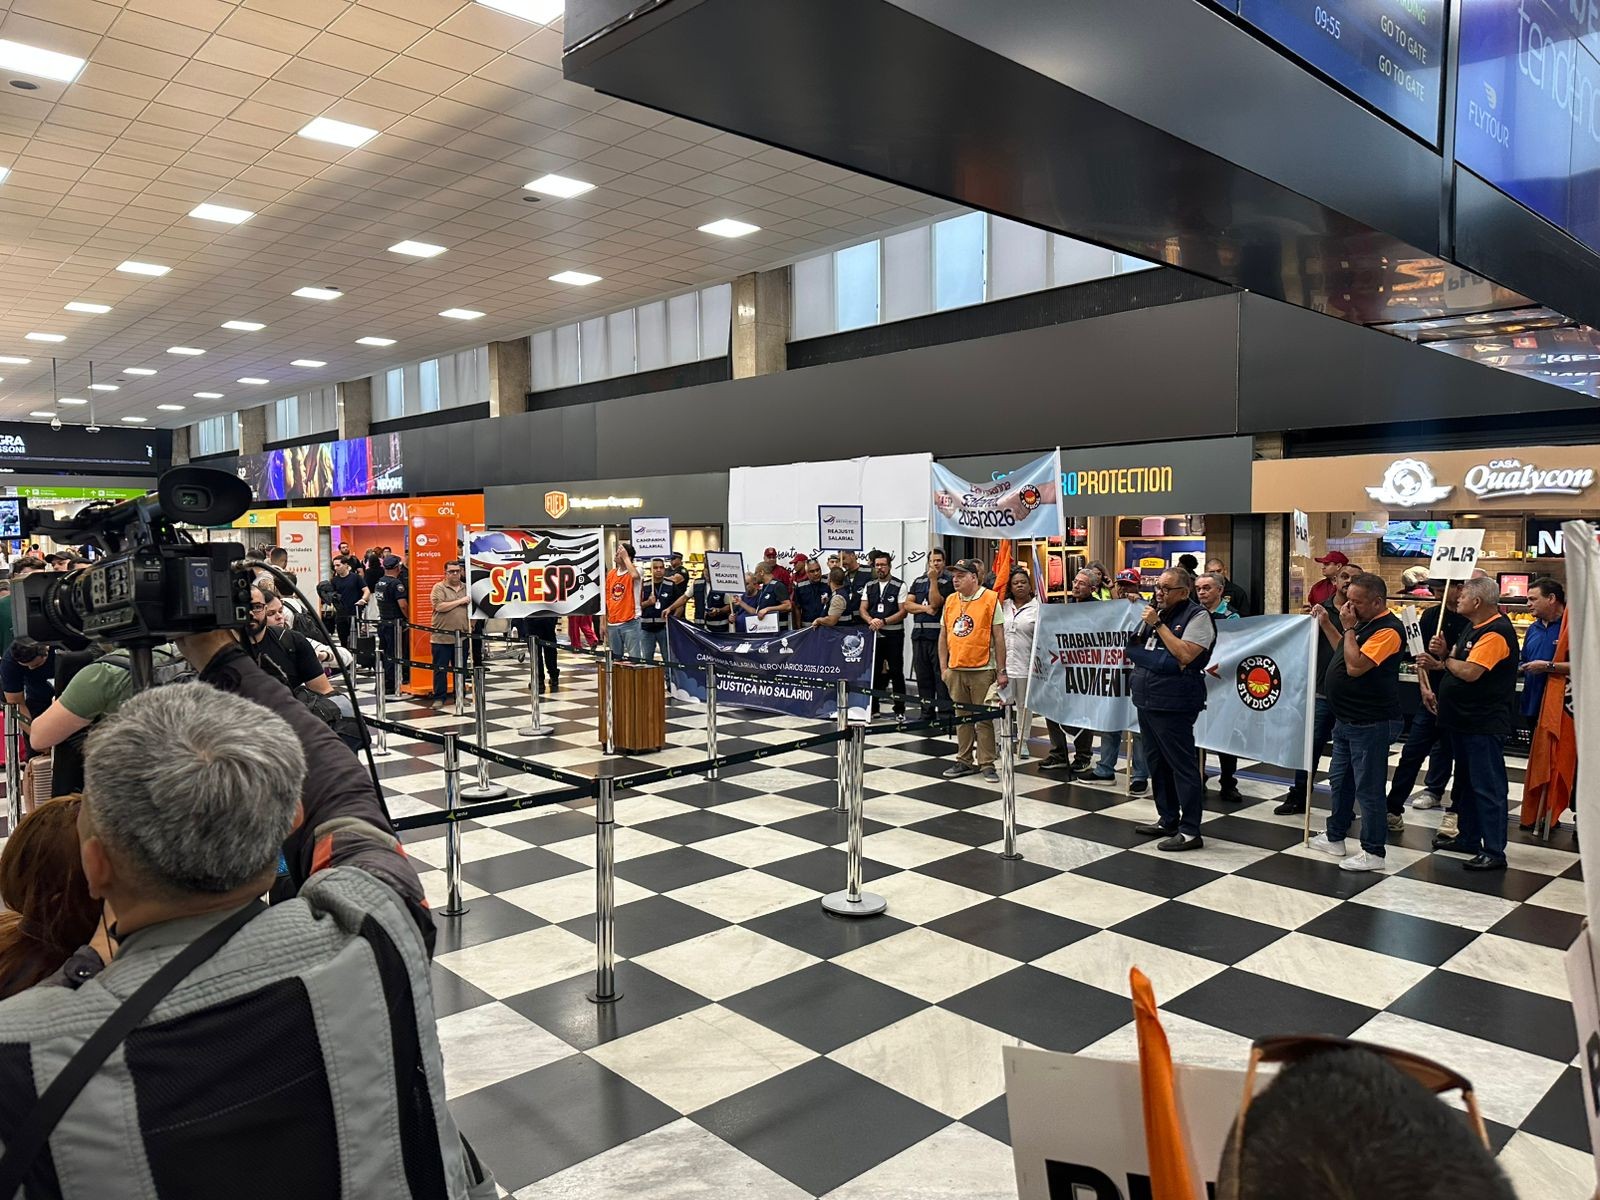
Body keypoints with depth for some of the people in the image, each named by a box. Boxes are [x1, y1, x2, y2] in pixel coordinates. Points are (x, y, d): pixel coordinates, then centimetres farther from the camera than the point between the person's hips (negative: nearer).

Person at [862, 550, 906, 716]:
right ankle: (872, 707, 16)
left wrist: (883, 621, -18)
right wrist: (871, 621, -14)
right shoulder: (869, 587, 12)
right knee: (873, 671, 7)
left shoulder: (899, 586, -2)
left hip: (894, 635, -4)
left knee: (896, 671, -1)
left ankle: (900, 709, 4)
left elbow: (902, 612, -8)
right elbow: (863, 609, 6)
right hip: (874, 634, 4)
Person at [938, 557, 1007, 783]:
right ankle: (964, 761, 22)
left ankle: (987, 764, 8)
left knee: (984, 719, 0)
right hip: (955, 670, 5)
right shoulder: (950, 601, 9)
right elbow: (943, 636, 14)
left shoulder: (990, 599, -5)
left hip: (982, 671, -5)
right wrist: (943, 667, 9)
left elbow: (999, 637, -5)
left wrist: (1001, 671, -7)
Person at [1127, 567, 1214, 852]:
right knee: (1157, 763, 15)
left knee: (1182, 765, -5)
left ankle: (1190, 831, 0)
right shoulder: (1157, 612, 15)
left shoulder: (1197, 616, -9)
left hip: (1173, 705, -9)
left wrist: (1158, 625, -15)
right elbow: (1134, 648, 21)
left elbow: (1184, 655, -20)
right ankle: (1167, 820, 27)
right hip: (1147, 700, 9)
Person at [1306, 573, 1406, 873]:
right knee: (1340, 780, 20)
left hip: (1368, 723, -10)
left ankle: (1373, 852, 9)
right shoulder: (1364, 623, 10)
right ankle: (1335, 837, 33)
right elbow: (1345, 653, 25)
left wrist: (1348, 628, -19)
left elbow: (1355, 666, -27)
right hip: (1346, 718, 10)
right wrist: (1326, 624, 16)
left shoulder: (1388, 629, -20)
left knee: (1368, 788, -1)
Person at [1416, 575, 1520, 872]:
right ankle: (1469, 838, 31)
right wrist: (1443, 657, -6)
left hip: (1484, 724, -11)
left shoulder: (1496, 633, -20)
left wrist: (1444, 660, -10)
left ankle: (1494, 852, 0)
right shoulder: (1474, 627, 13)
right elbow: (1458, 663, 15)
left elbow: (1469, 672, -28)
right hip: (1464, 719, 11)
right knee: (1467, 781, 19)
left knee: (1488, 787, -5)